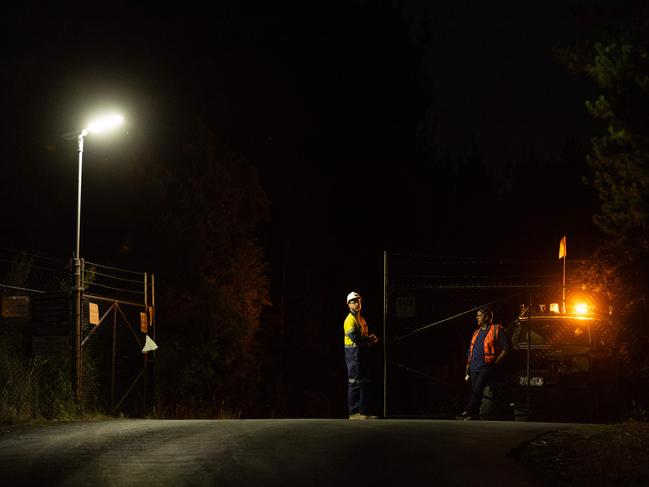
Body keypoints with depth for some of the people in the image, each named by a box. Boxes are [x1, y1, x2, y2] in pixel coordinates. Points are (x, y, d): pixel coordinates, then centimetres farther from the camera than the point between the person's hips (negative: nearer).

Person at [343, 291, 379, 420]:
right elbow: (354, 337, -23)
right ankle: (354, 412, -7)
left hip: (363, 353, 10)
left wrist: (371, 339, 6)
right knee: (355, 383, -8)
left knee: (364, 383, 11)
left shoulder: (361, 319, 20)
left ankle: (364, 411, 16)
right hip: (354, 353, -10)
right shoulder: (350, 319, -10)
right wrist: (369, 339, -12)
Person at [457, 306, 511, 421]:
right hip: (474, 368, 7)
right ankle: (475, 415, 5)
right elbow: (470, 352, 27)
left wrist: (496, 362, -11)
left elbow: (507, 347, -5)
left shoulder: (497, 330, 1)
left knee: (478, 387, -22)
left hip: (487, 367, -7)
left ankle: (468, 411, -28)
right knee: (474, 389, 2)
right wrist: (467, 368, 18)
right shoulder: (477, 333, 23)